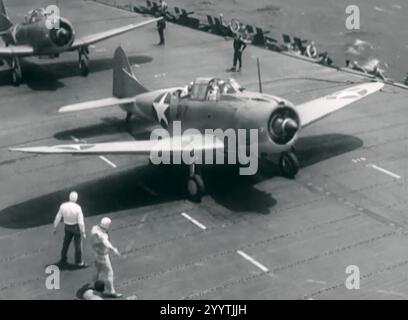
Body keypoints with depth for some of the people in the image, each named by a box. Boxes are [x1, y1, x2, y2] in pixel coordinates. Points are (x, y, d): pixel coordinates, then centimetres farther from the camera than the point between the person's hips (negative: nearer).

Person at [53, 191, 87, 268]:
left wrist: (55, 228, 8)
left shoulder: (63, 206, -16)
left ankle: (63, 260, 36)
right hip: (77, 227, -4)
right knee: (78, 245, 13)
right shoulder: (78, 208, -29)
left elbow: (58, 218, -7)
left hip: (68, 227, 4)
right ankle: (79, 262, 27)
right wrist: (83, 233, -12)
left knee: (66, 243, 23)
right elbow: (81, 222, -24)